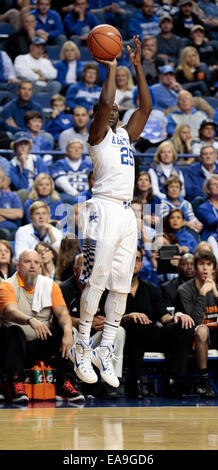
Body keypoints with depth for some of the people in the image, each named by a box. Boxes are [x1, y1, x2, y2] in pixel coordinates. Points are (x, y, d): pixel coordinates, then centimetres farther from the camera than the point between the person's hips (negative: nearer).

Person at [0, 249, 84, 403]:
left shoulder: (50, 285, 8)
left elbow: (62, 312, -6)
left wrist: (67, 332, -28)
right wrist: (30, 320, -46)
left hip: (41, 345, 3)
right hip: (16, 345, -3)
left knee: (63, 329, -22)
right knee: (13, 332, -33)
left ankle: (65, 384, -28)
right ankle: (17, 384, -42)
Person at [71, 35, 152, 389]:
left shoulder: (125, 134, 21)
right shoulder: (97, 134, 2)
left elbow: (146, 106, 16)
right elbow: (105, 101, -15)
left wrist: (137, 65, 13)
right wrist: (112, 66, -6)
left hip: (127, 213, 7)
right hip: (104, 210, -7)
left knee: (121, 287, 3)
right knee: (95, 281, -10)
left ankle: (105, 351, 6)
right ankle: (82, 349, -5)